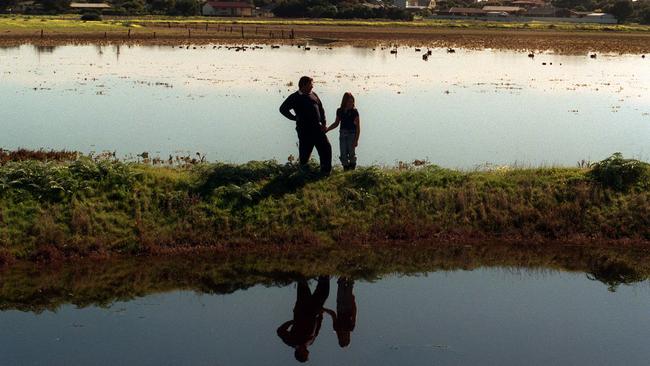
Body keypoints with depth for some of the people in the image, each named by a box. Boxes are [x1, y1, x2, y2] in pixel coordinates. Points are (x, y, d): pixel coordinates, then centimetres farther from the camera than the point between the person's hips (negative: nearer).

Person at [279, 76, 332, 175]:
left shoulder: (313, 95, 13)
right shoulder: (295, 97, -3)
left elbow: (321, 109, 20)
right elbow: (283, 109, -2)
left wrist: (324, 122, 10)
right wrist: (295, 118, -4)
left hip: (317, 128, 5)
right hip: (304, 129, -5)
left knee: (326, 148, 0)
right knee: (305, 152, 3)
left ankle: (326, 171, 8)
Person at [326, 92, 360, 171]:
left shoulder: (354, 111, -9)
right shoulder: (340, 111, 2)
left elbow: (358, 127, -8)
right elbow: (336, 123, 16)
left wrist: (356, 140, -13)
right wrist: (327, 129, 4)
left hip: (352, 134, -4)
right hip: (342, 134, 4)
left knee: (351, 153, -4)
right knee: (343, 154, 4)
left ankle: (352, 169, 7)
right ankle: (345, 169, 12)